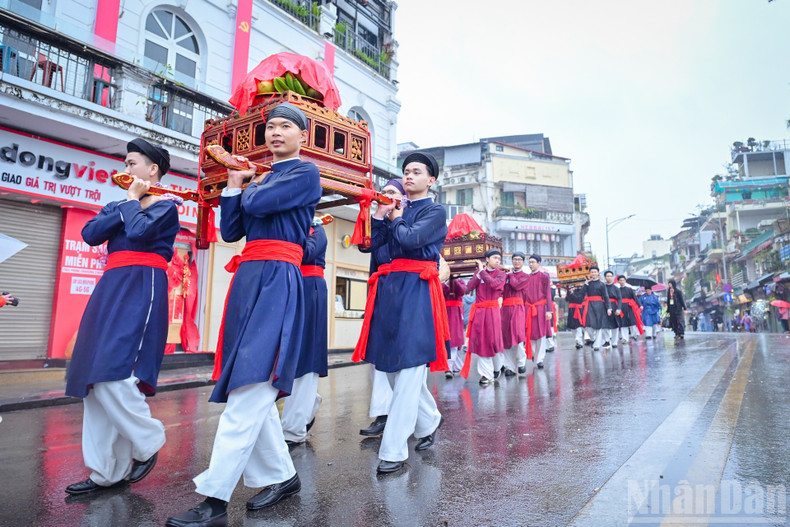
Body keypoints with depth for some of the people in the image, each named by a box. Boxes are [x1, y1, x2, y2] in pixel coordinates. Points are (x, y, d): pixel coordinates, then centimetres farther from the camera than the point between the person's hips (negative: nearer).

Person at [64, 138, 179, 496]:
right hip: (110, 290, 8)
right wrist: (125, 206, 1)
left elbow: (140, 231, -17)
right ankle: (106, 472, 11)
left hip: (141, 289, -8)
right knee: (96, 379, 3)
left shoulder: (165, 205, 2)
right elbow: (89, 234, 7)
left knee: (113, 373, -19)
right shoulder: (118, 205, 23)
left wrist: (132, 200, 0)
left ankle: (147, 443, 3)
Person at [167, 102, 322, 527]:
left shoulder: (305, 173, 2)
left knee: (251, 387, -12)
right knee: (254, 389, 8)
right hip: (248, 280, 8)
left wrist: (248, 186, 10)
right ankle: (280, 475, 21)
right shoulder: (261, 176, 24)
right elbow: (230, 231, 18)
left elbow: (257, 204, -13)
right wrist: (233, 185, 11)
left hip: (277, 281, -8)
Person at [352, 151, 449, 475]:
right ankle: (429, 421, 33)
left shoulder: (435, 211, 3)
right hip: (390, 289, 7)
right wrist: (382, 212, 6)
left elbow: (410, 239, -14)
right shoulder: (397, 208, 22)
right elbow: (374, 242, 12)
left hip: (416, 290, -7)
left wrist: (396, 218, 4)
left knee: (408, 369, -9)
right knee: (392, 366, 10)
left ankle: (393, 452, -4)